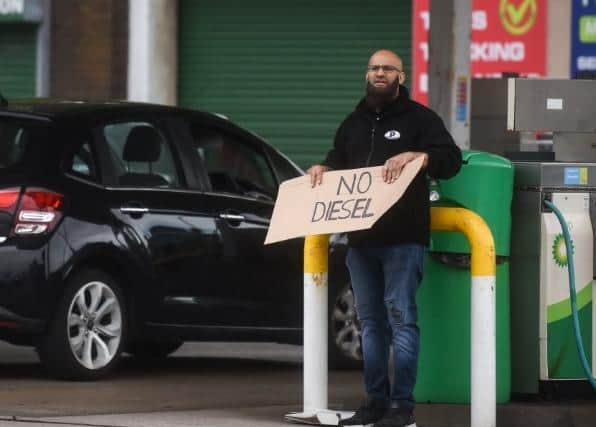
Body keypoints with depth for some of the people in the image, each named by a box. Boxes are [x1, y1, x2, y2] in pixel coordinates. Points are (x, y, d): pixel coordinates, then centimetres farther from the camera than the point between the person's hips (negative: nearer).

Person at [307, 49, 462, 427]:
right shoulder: (354, 123, 19)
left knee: (401, 318, -9)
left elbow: (451, 159, -8)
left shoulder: (419, 118, 1)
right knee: (371, 321, 9)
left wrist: (414, 156, -23)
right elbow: (340, 160, 33)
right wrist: (322, 168, 12)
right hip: (360, 238, 6)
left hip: (403, 238, -6)